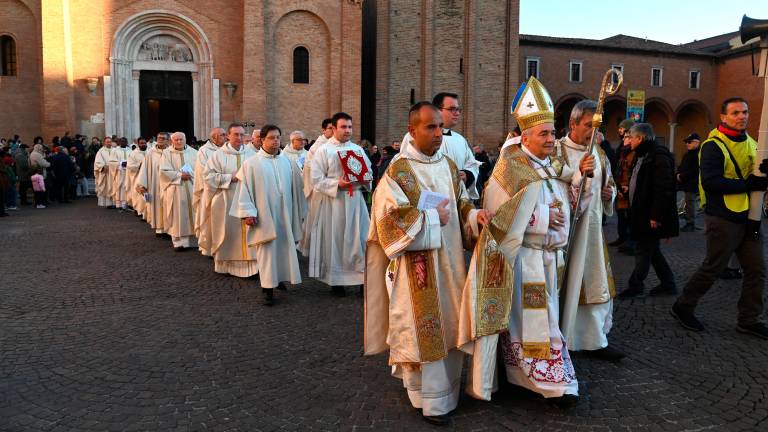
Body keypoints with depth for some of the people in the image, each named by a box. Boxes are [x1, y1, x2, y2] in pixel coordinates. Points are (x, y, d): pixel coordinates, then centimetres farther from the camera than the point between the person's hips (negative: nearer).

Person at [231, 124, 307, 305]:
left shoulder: (288, 163, 7)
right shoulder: (251, 163, -4)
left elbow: (297, 188, 12)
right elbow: (244, 189, -6)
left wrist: (299, 212, 13)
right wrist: (248, 213, -13)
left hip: (284, 215, 4)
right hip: (264, 216, -4)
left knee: (284, 249, 12)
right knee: (267, 252, -2)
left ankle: (278, 278, 32)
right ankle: (268, 289, 3)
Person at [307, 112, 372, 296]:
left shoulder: (358, 149, 10)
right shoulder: (323, 150, -3)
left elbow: (368, 172, 16)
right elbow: (316, 179, -8)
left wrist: (365, 180, -6)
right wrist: (337, 184, -20)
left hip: (356, 200, 4)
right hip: (333, 202, -4)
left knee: (360, 239, 2)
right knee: (336, 241, 3)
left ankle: (362, 277, 9)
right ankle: (336, 280, 14)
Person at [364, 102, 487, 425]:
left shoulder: (449, 166, 9)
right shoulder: (398, 171, -11)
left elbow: (461, 204, 14)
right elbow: (390, 219, -18)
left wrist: (474, 214, -8)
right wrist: (432, 217, -15)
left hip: (449, 259, 6)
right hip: (416, 266, -6)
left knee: (450, 324, 13)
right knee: (423, 329, 2)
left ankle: (447, 386, 31)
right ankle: (429, 398, 17)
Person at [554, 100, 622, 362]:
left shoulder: (598, 152, 12)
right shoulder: (557, 150, -8)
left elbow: (608, 184, 23)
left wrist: (609, 193, 1)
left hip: (592, 225, 6)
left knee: (595, 283, 9)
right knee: (565, 284, 1)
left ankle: (594, 339, 20)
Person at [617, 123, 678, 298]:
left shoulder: (659, 156, -17)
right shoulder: (644, 155, 15)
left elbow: (663, 189, -23)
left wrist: (656, 216, -23)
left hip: (650, 216, -10)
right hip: (642, 214, 10)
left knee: (643, 251, 0)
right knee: (651, 251, 16)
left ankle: (635, 285, 11)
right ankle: (668, 284, 25)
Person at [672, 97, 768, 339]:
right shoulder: (713, 146, -11)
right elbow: (710, 182, -23)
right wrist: (748, 184, -24)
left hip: (748, 217, 7)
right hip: (723, 219, -7)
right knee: (712, 268, 2)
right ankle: (683, 307, 19)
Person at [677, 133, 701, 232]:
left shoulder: (699, 155, -13)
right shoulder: (687, 154, 18)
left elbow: (694, 171, -21)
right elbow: (681, 167, 22)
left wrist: (681, 177, -15)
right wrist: (678, 174, 2)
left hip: (693, 185, -9)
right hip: (687, 184, 9)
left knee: (690, 204, -6)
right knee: (689, 204, 12)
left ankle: (691, 225, 0)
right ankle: (689, 223, 19)